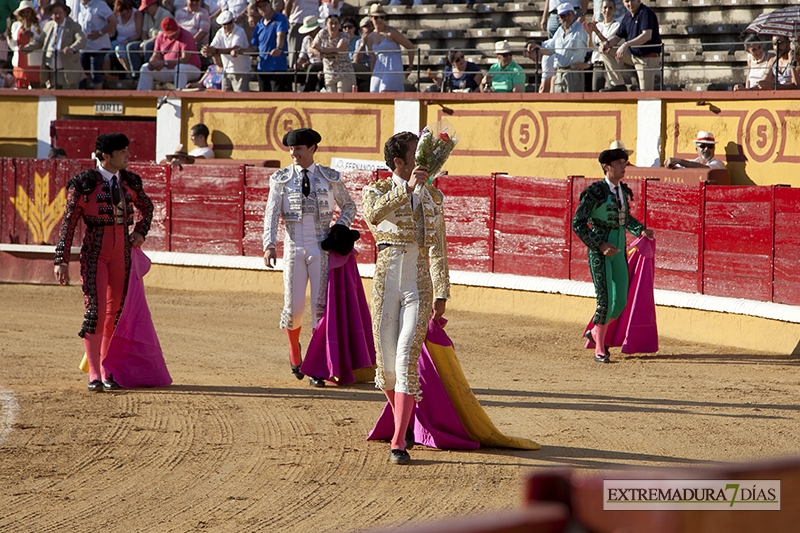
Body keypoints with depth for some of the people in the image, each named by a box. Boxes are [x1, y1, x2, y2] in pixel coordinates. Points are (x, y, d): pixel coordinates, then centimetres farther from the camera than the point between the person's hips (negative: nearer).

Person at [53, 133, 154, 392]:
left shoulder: (130, 181, 6)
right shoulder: (84, 183, -8)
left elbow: (146, 207, 26)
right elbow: (68, 222, -5)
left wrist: (140, 233, 9)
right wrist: (61, 260, -7)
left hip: (122, 252, 5)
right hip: (94, 252, -5)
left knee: (115, 312, 7)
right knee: (95, 310, -14)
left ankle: (106, 371, 18)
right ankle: (94, 375, -10)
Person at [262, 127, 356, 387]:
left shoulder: (330, 178, 5)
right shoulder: (281, 179, 4)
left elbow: (349, 206, 17)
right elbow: (271, 214, -3)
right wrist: (269, 245, -16)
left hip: (322, 249, 0)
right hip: (294, 248, 0)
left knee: (320, 306, -6)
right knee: (294, 306, -2)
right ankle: (294, 346, 31)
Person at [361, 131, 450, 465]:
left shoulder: (432, 196, 11)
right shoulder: (377, 191, 0)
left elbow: (438, 247, 15)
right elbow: (373, 215, -25)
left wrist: (441, 294, 12)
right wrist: (407, 189, -31)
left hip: (419, 286, 1)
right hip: (386, 283, -1)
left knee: (407, 359, -13)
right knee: (387, 363, 3)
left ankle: (398, 443, -13)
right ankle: (402, 422, 32)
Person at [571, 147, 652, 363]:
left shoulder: (624, 191, 8)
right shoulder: (594, 191, -12)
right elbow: (578, 223, -11)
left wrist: (641, 230, 8)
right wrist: (600, 246, -17)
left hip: (618, 250, 6)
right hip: (599, 250, -6)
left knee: (620, 302, 4)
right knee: (605, 300, -11)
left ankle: (595, 332, 31)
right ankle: (599, 350, 2)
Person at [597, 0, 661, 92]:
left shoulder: (646, 13, -17)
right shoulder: (627, 17, 9)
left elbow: (647, 35, -29)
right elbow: (618, 37, 16)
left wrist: (627, 44, -36)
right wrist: (607, 43, -7)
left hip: (648, 57, -8)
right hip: (633, 54, 8)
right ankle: (618, 84, -2)